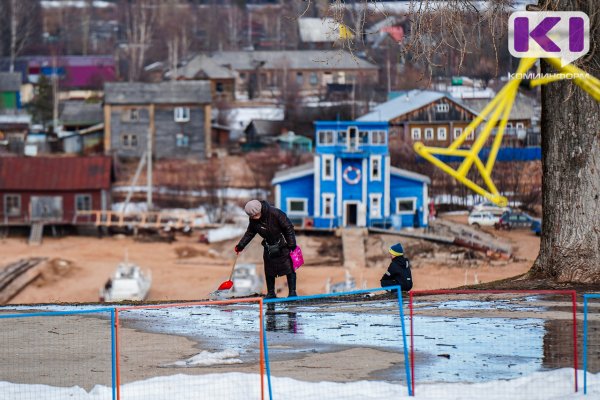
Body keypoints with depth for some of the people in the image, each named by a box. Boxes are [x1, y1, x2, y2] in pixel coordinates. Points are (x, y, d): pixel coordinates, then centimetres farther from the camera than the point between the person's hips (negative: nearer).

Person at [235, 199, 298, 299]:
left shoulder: (275, 214, -26)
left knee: (289, 269, -6)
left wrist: (291, 244, -18)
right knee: (269, 272, 7)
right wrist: (241, 245, -1)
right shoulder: (253, 220, -9)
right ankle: (270, 293, 16)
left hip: (283, 246, -5)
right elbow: (249, 233, 8)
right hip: (269, 248, 5)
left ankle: (292, 292, 0)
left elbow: (288, 228, -19)